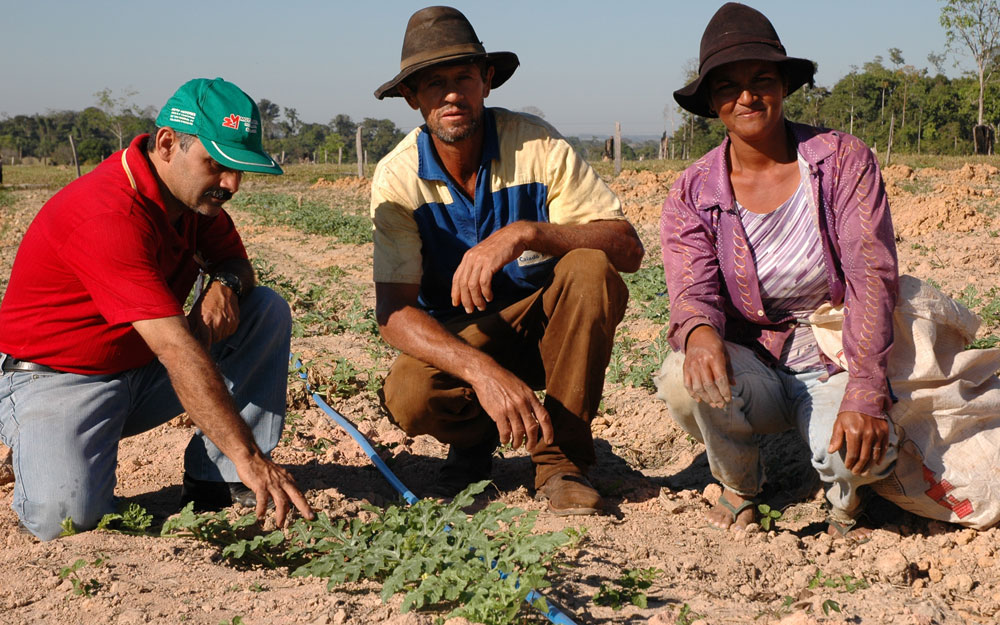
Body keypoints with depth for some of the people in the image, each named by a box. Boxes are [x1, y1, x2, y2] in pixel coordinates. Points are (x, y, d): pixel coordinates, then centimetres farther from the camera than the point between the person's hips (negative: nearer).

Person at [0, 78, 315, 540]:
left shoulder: (195, 189, -3)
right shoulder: (108, 215, -31)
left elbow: (234, 260, 13)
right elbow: (177, 350, -38)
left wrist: (225, 283, -15)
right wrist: (250, 458, -42)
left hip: (143, 372, 8)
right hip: (56, 379, -8)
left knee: (268, 311, -5)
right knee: (64, 515, -32)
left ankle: (214, 478, -6)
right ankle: (41, 452, 4)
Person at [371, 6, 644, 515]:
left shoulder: (536, 145, -15)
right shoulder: (397, 177, -15)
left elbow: (628, 248, -22)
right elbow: (393, 311, -23)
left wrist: (526, 233, -40)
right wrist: (481, 370, -41)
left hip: (544, 323, 1)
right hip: (455, 337, 0)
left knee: (592, 270, -31)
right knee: (409, 396, -33)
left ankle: (561, 458, -18)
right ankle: (474, 441, 6)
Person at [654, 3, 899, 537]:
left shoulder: (844, 160, -7)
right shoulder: (691, 196, -3)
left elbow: (872, 279, -15)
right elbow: (693, 292, -14)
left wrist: (864, 395, -29)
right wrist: (699, 330, -42)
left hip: (838, 363, -1)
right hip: (754, 367, 2)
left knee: (863, 453, -34)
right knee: (685, 381, -33)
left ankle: (845, 490, 7)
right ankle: (738, 487, 1)